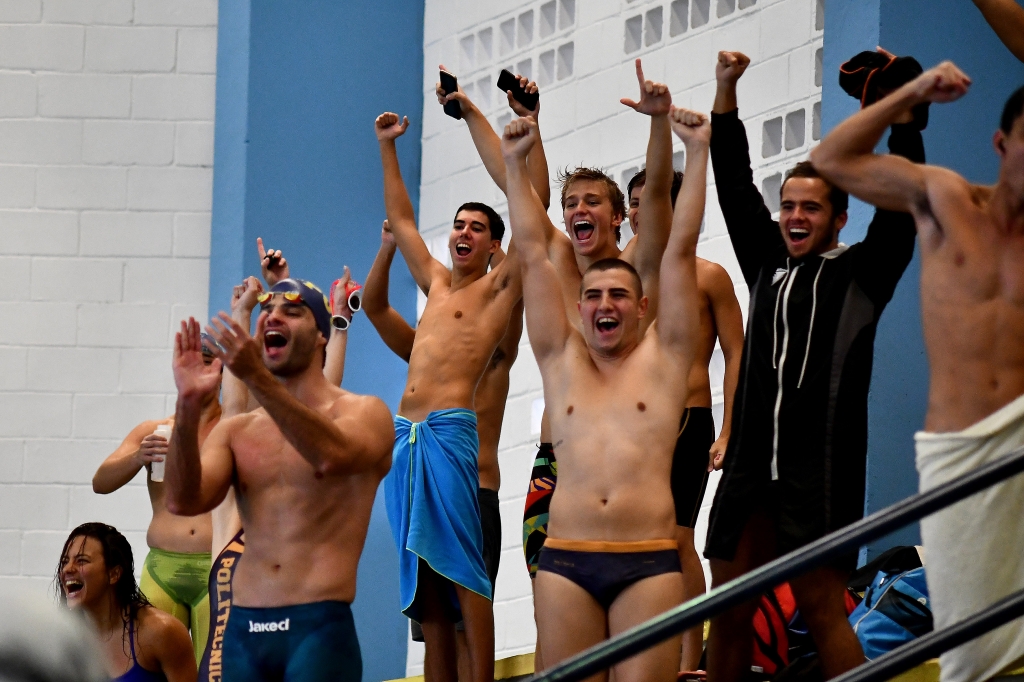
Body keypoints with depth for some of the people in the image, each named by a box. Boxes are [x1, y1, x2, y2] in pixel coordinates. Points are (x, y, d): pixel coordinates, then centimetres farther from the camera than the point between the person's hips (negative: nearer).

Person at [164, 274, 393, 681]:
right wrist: (188, 405, -14)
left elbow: (332, 457, -20)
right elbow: (183, 501, -1)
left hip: (318, 627, -4)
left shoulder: (364, 413, 3)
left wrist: (257, 379, -28)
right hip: (243, 628, 4)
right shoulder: (236, 431, 14)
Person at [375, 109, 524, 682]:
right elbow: (402, 219, 33)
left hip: (450, 430, -7)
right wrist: (388, 147, 33)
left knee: (460, 567, -13)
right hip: (404, 435, 7)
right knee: (421, 571, 2)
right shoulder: (437, 283, 23)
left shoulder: (499, 288, 6)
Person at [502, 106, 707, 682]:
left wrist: (698, 152, 8)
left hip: (649, 563, -2)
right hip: (565, 561, 2)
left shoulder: (663, 358, 12)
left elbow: (681, 248, 10)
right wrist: (516, 162, 19)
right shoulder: (561, 359, 17)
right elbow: (533, 252, 18)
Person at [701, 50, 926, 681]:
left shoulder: (859, 274, 5)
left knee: (822, 607, -10)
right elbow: (734, 184, 20)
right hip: (749, 464, 5)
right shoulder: (768, 264, 18)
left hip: (822, 466, -5)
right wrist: (726, 92, 14)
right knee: (728, 611, 4)